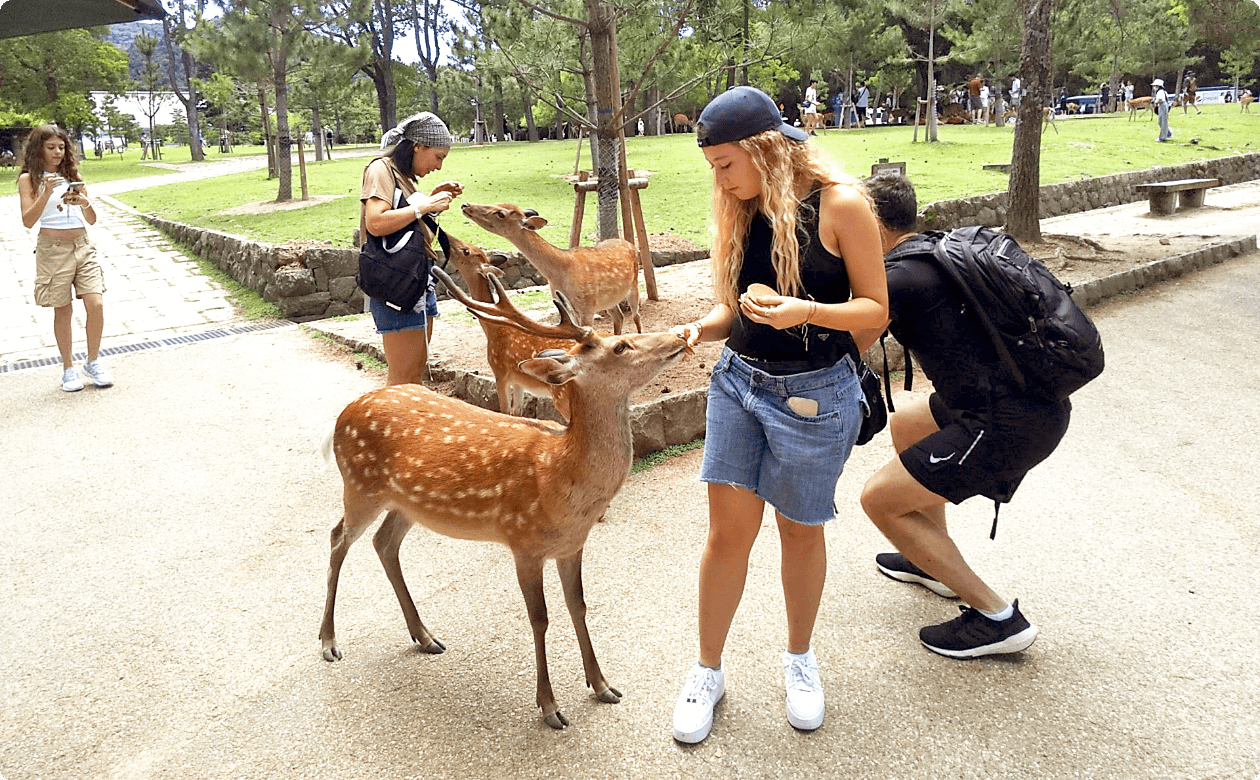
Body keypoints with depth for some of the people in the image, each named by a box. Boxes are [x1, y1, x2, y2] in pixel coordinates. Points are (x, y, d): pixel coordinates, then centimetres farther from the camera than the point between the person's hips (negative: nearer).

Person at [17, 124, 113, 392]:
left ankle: (93, 362, 9)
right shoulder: (29, 179, 1)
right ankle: (68, 368, 15)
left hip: (83, 247, 3)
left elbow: (92, 220, 11)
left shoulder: (74, 176, 12)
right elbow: (28, 221, -9)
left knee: (96, 304, -8)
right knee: (63, 310, 3)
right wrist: (47, 192, -20)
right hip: (53, 248, -3)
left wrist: (85, 203, -11)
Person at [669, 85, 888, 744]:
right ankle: (708, 670, 24)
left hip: (812, 393, -4)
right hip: (738, 381, 4)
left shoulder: (838, 204, -12)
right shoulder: (739, 213, 5)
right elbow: (734, 306, 11)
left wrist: (806, 311, -26)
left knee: (800, 531, 13)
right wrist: (701, 327, -10)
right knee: (728, 531, 5)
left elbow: (875, 308, -9)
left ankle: (800, 656, 37)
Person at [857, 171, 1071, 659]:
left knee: (879, 499, 1)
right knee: (905, 424, 29)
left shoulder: (897, 279, -13)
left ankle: (996, 617, 4)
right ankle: (938, 561, 39)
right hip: (1046, 404, 10)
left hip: (1008, 425, -10)